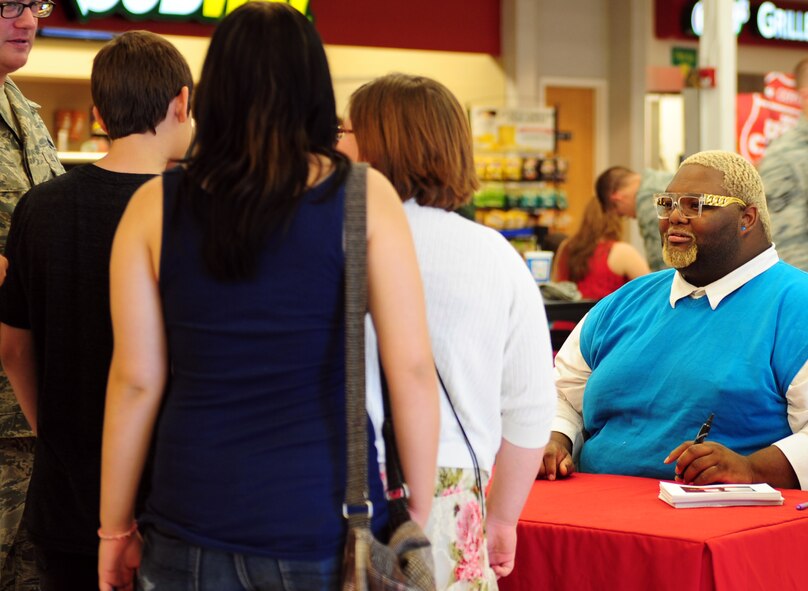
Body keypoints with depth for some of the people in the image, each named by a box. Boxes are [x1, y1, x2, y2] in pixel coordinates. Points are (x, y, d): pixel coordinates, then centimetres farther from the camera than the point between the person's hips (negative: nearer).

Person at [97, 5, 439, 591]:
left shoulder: (155, 206, 0)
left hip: (192, 521, 1)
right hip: (326, 522, -1)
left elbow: (136, 379, 0)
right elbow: (412, 369, -6)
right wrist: (420, 519, 3)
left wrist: (115, 529, 9)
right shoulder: (364, 195, -4)